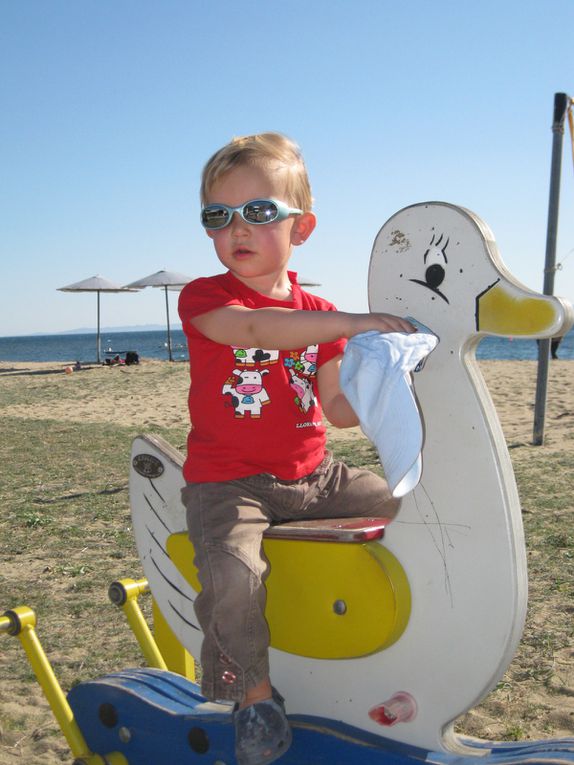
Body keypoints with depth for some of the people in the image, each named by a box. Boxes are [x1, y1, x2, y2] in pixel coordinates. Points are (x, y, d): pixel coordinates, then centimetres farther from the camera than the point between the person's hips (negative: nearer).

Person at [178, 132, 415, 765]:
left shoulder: (319, 315, 10)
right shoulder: (204, 297, -6)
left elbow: (337, 406, 5)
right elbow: (257, 327, -29)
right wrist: (349, 321, -38)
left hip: (313, 475, 5)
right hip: (227, 481, -5)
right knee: (233, 573, -30)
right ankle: (254, 689, -1)